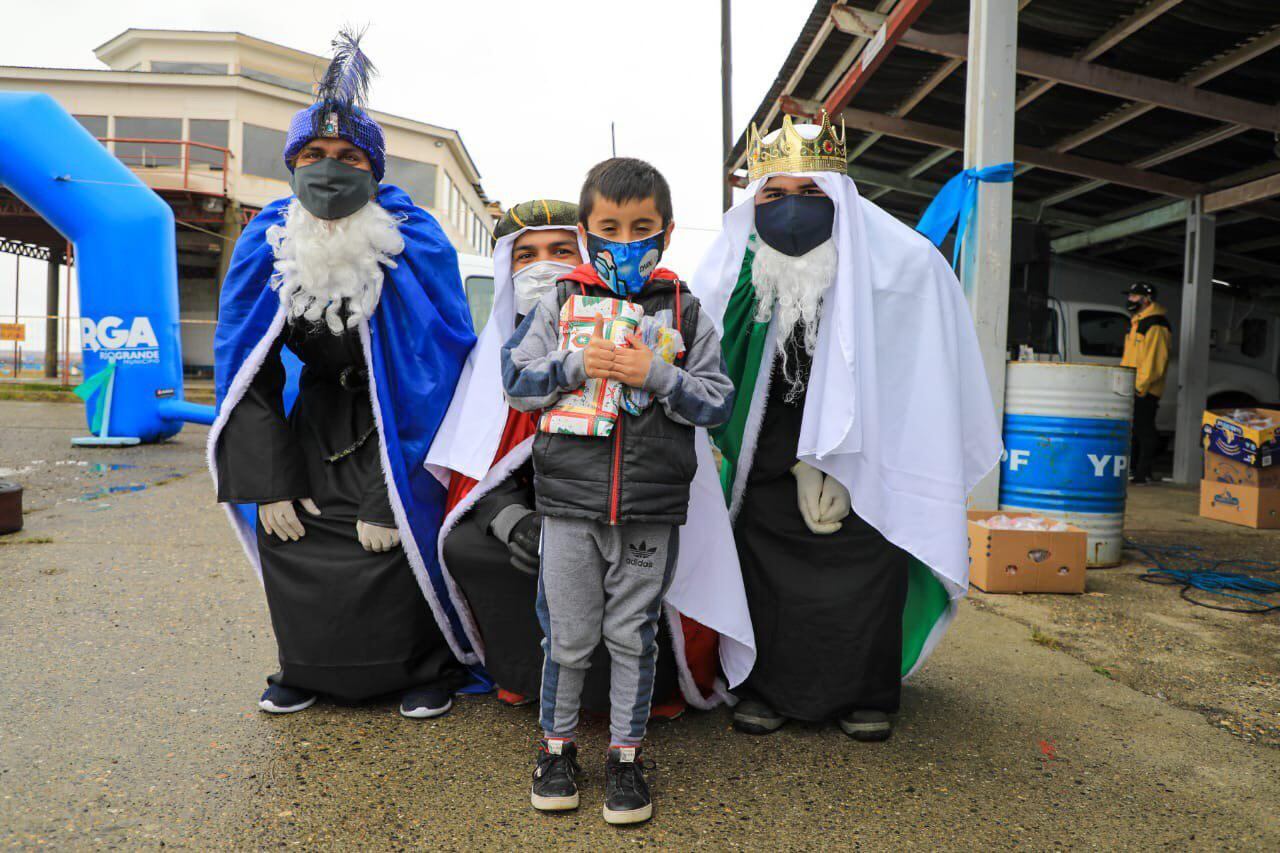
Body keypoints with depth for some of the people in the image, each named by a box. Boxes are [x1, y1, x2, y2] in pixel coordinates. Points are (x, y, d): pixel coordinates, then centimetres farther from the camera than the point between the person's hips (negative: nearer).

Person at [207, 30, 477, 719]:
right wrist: (269, 482, -10)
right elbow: (250, 375, -4)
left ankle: (430, 668, 10)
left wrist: (388, 495, -23)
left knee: (394, 535, -16)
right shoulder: (266, 244, -10)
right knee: (285, 527, -3)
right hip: (319, 409, 4)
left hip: (400, 422, -4)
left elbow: (431, 377, -22)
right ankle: (308, 668, 21)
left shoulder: (417, 246, -22)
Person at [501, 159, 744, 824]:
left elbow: (717, 401, 0)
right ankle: (557, 746, 32)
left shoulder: (684, 311, 4)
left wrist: (656, 375, -15)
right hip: (570, 500, 0)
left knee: (633, 636, 11)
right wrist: (577, 364, -13)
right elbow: (515, 380, 2)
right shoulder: (561, 302, 5)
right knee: (568, 635, 11)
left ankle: (625, 755, 28)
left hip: (652, 505, 0)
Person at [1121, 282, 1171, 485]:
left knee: (1144, 430, -5)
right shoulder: (1137, 323, 20)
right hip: (1132, 388, 10)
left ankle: (1143, 474, -1)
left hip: (1145, 390, -10)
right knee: (1132, 430, 14)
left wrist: (1140, 385, -21)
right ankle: (1132, 468, 23)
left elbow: (1153, 360, -20)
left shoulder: (1155, 326, -13)